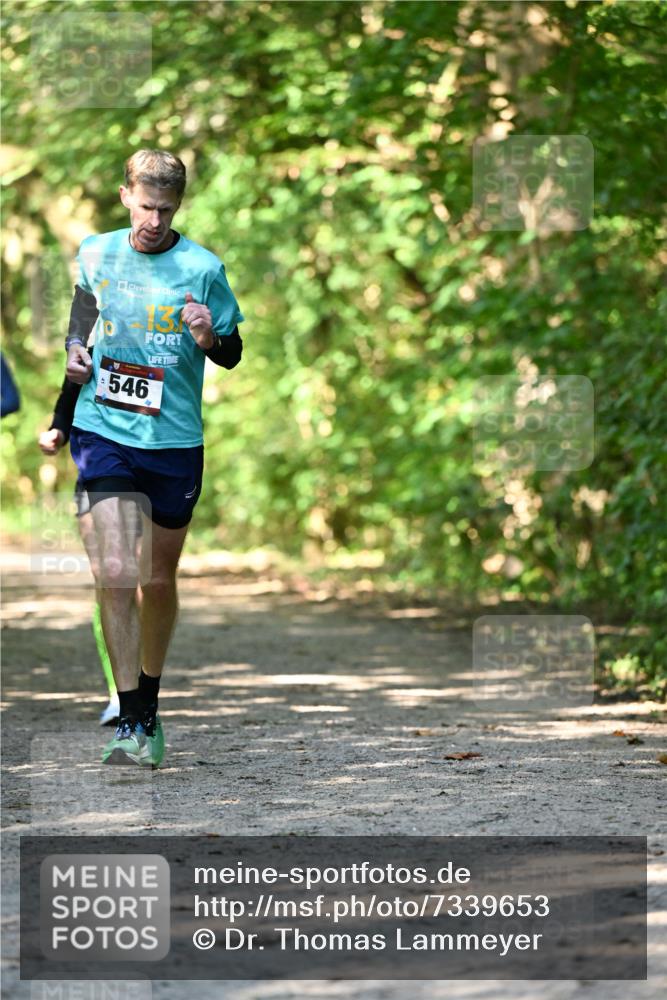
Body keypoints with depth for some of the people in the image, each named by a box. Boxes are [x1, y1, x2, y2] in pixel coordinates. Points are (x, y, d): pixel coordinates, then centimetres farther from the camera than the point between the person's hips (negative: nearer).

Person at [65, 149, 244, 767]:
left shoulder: (202, 268, -5)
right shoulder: (95, 254, 2)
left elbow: (233, 355, 4)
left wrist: (210, 339, -18)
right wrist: (73, 349, 3)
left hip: (175, 440, 0)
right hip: (105, 432, 0)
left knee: (159, 579, 13)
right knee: (116, 572, -15)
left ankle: (148, 705, 33)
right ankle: (130, 722, -10)